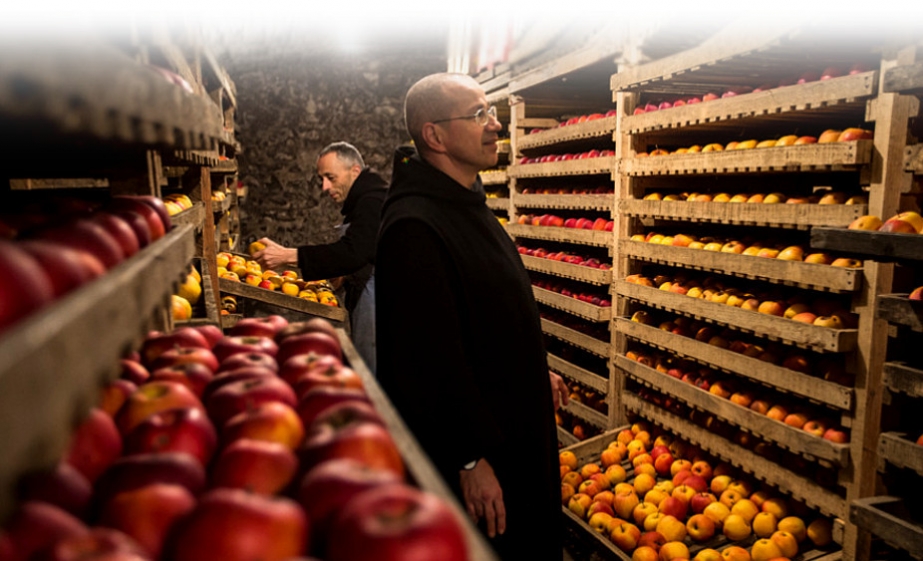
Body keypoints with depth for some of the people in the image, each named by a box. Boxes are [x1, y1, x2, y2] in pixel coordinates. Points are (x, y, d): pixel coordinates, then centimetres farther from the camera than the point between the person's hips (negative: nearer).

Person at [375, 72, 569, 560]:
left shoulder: (468, 204, 8)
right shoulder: (414, 227, -26)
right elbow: (432, 360, -28)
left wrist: (535, 372, 21)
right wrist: (471, 460, -23)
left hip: (514, 424, 10)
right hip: (463, 449, -10)